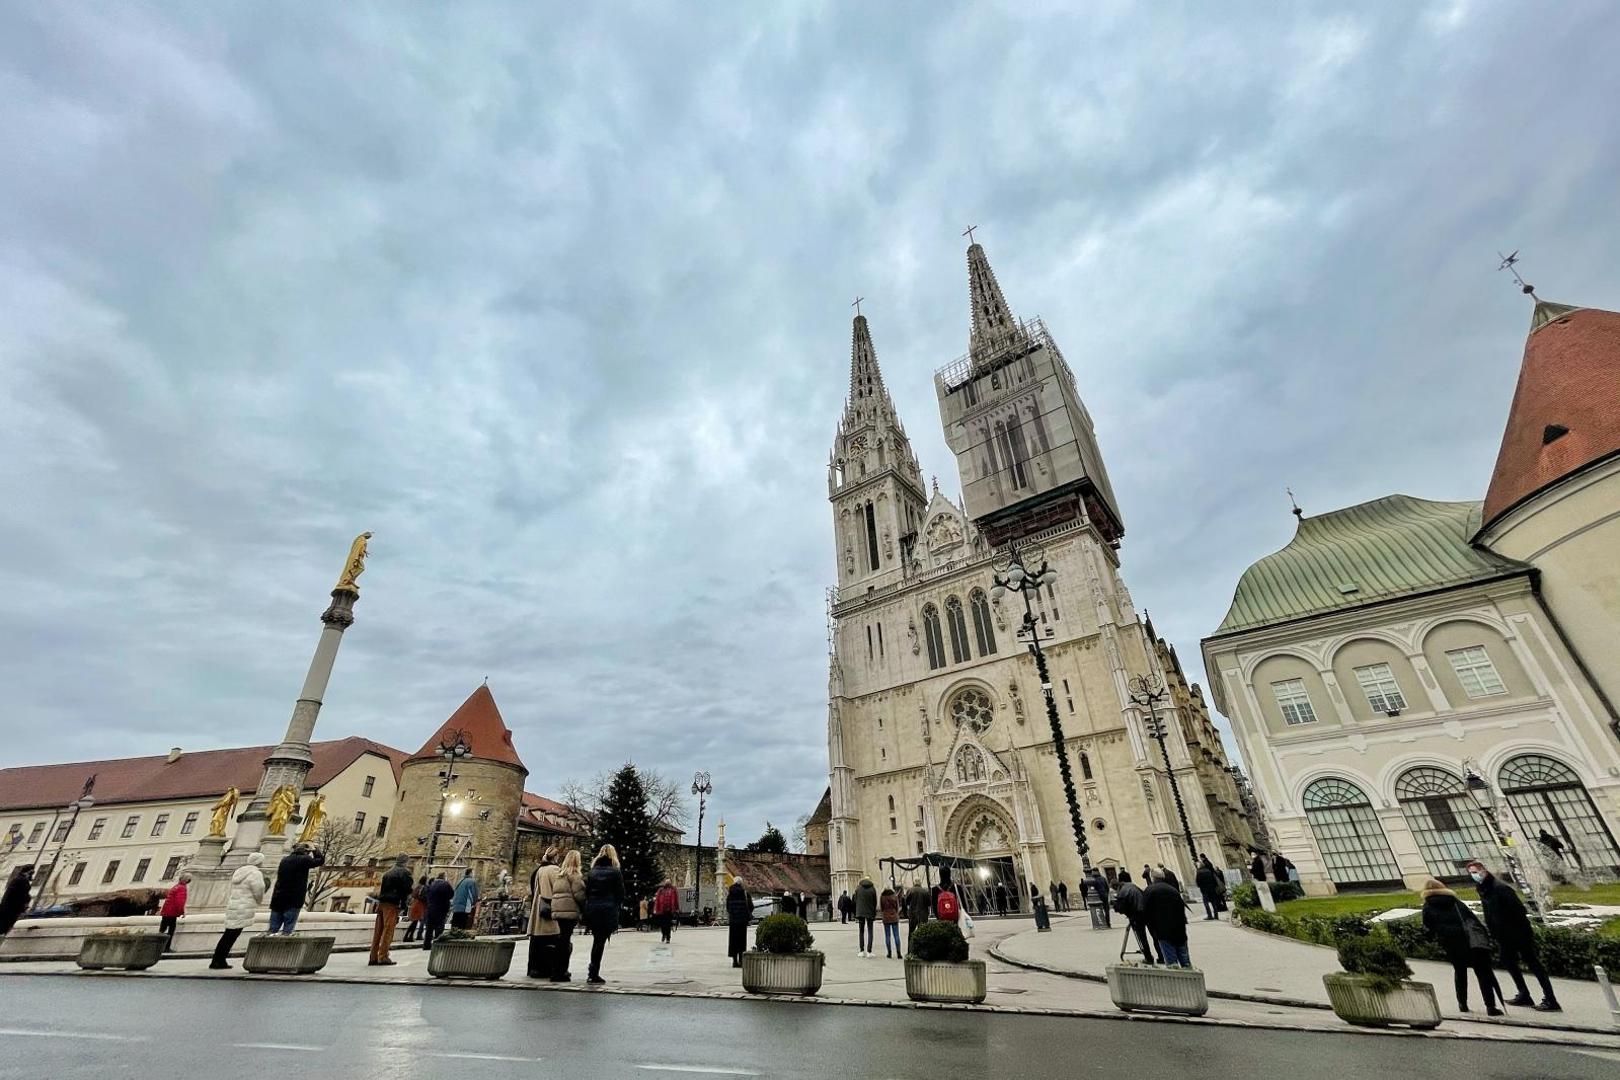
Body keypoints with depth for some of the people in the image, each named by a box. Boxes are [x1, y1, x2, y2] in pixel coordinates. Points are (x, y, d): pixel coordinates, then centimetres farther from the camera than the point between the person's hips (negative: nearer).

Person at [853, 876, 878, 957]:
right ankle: (869, 951, -1)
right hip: (870, 913, -1)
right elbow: (875, 902, -2)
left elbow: (855, 901, 2)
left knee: (861, 931, 10)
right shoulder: (872, 888, -5)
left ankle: (861, 951, 8)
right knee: (870, 932, 6)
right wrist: (874, 914, 8)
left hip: (860, 912, 1)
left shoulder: (858, 888, -1)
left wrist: (856, 913, 8)